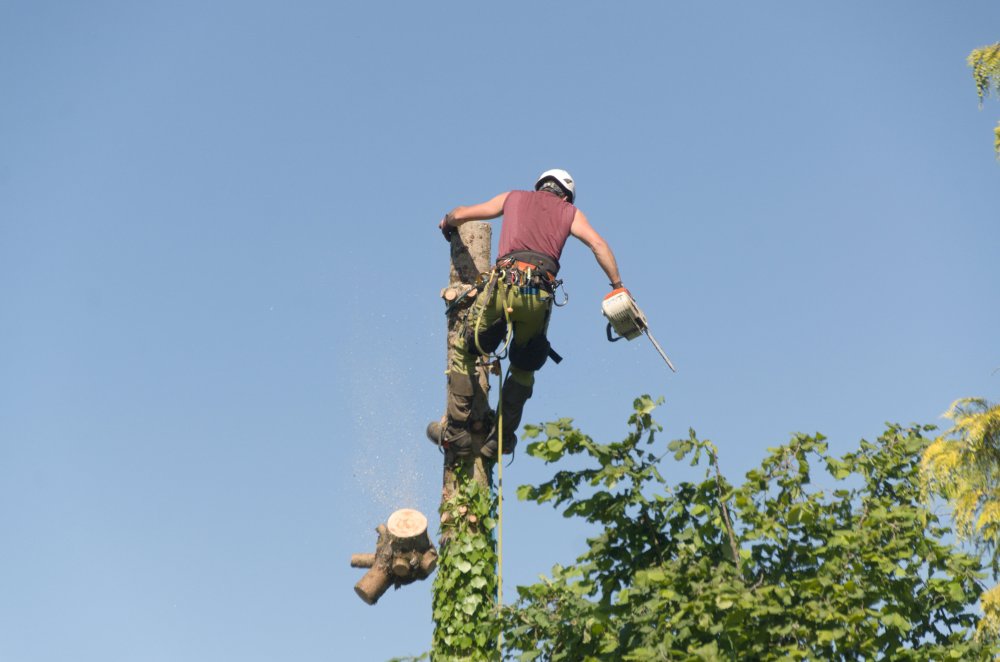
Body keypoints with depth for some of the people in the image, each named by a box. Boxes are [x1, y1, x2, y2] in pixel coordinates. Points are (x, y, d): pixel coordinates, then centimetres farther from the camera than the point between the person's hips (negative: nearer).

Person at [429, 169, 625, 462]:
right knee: (524, 366, 20)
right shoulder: (570, 212, 24)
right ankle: (501, 438, 16)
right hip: (542, 294, 1)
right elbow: (598, 243, 7)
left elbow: (461, 214, 26)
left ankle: (455, 431, 7)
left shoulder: (514, 197, 25)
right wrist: (618, 287, 6)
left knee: (463, 351, 13)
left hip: (507, 281, -1)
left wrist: (447, 223, 48)